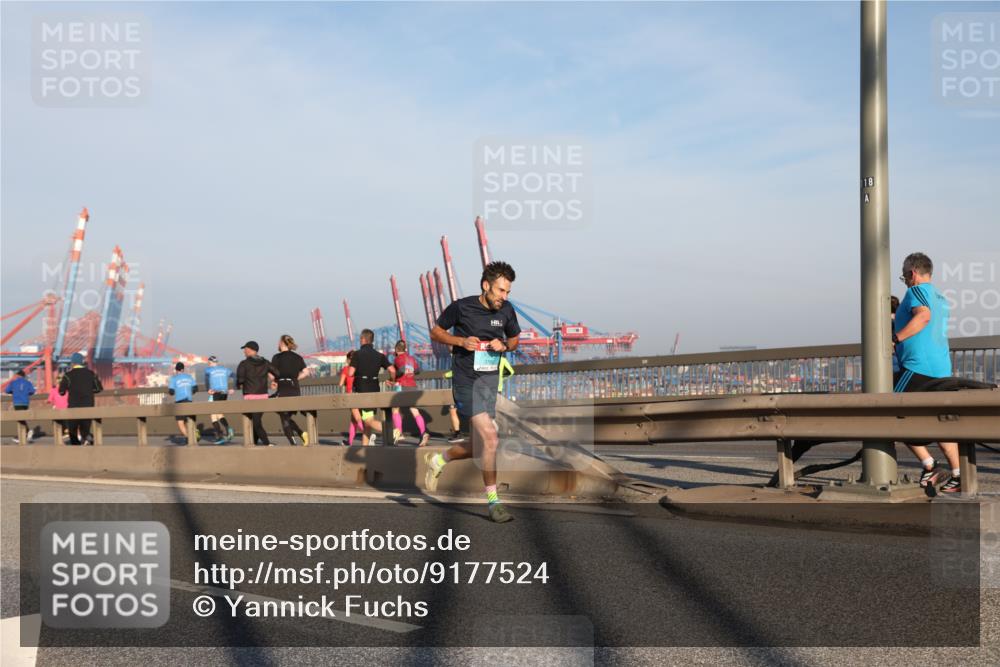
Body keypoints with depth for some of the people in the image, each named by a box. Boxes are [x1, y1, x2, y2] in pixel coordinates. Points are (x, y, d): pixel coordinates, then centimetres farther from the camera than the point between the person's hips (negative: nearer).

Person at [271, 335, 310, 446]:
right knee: (287, 417, 19)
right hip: (296, 390, 5)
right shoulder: (297, 357, 9)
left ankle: (293, 443, -5)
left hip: (283, 391, -5)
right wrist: (294, 378, 12)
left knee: (284, 420, 4)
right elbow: (306, 372, 4)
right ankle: (302, 433, -2)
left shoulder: (277, 357, -7)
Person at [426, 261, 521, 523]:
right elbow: (436, 331, 3)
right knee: (490, 439, -17)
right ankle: (493, 500, -6)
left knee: (479, 445, 11)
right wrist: (461, 341, -14)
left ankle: (438, 460, 38)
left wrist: (504, 346, -5)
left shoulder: (507, 311, 4)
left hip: (491, 380, 6)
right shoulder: (461, 307, -9)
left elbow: (514, 340, 18)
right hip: (467, 381, -6)